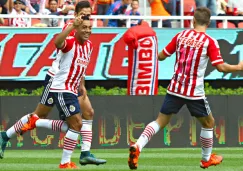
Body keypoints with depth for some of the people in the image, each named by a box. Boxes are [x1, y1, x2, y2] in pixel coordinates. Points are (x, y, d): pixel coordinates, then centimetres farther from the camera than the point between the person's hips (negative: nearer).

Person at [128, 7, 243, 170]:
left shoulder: (180, 36, 3)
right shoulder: (210, 42, -9)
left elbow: (161, 56, 9)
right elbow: (221, 67, -12)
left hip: (175, 89, 3)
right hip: (195, 92, -3)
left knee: (160, 122, 7)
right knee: (209, 123, 19)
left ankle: (137, 147, -15)